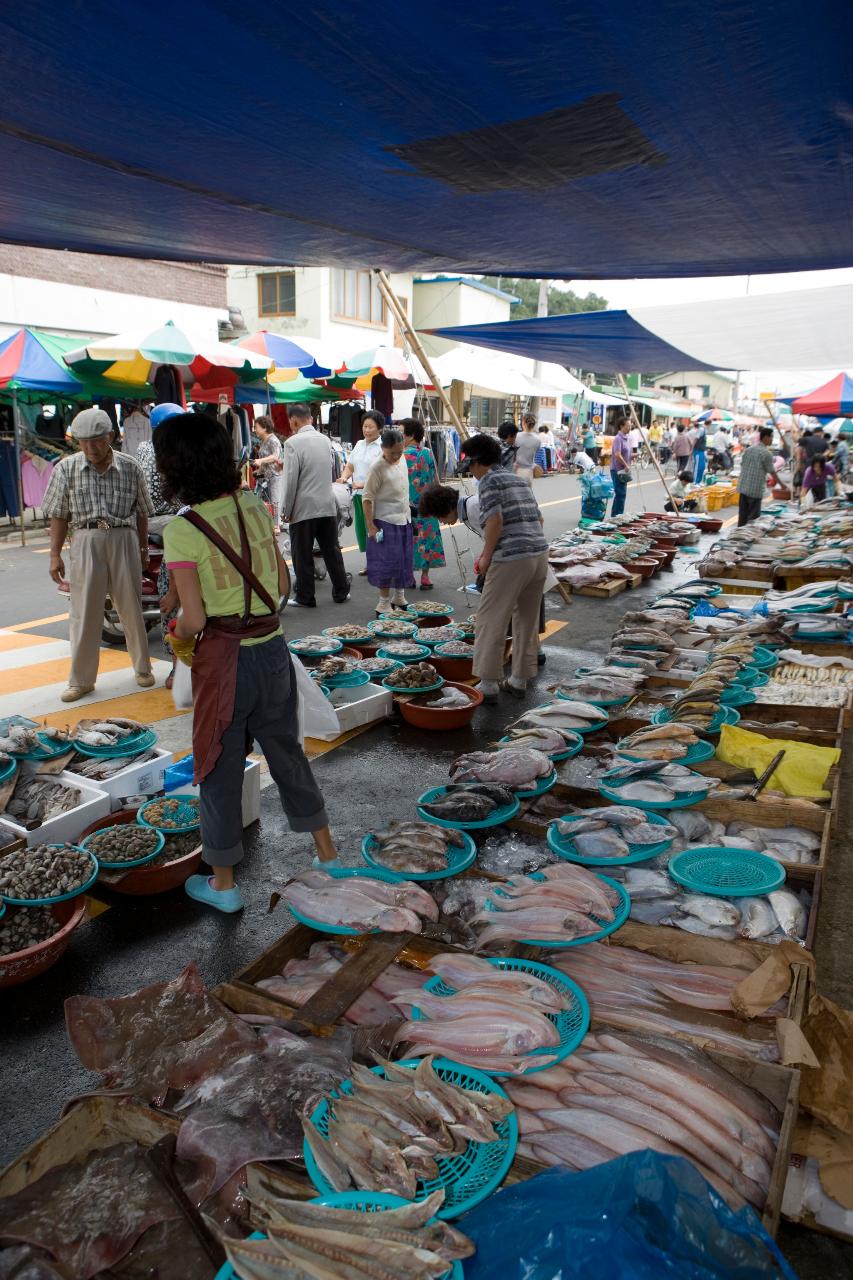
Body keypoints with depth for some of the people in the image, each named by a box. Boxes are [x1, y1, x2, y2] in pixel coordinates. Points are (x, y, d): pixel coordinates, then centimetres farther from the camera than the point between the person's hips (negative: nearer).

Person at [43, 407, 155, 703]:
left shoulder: (130, 468, 1)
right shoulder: (66, 468, 1)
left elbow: (141, 513, 9)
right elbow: (59, 515, 5)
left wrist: (144, 548, 13)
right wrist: (55, 555, 1)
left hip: (124, 541, 0)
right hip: (85, 543, 0)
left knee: (132, 609, 8)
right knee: (84, 613, 3)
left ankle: (142, 667, 25)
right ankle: (81, 679, 12)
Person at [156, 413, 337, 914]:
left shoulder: (182, 530, -16)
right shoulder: (256, 507, 0)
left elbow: (194, 618, -17)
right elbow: (283, 584, 5)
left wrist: (179, 638, 3)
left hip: (222, 661, -5)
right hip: (273, 650, 5)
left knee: (221, 769, 11)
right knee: (287, 751, 21)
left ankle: (223, 882, 28)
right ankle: (328, 853, 34)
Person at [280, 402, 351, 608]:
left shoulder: (293, 443, -13)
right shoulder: (326, 439, 6)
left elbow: (291, 480, -16)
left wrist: (286, 511, -7)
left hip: (303, 509, -5)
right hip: (328, 505, 6)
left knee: (303, 555, 4)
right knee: (332, 551, 13)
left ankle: (305, 597, 11)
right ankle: (341, 592, 21)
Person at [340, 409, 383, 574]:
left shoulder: (382, 447, -8)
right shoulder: (359, 444, 14)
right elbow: (350, 466, 18)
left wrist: (363, 484, -22)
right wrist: (344, 477, -2)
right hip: (358, 494, 7)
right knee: (362, 529, 11)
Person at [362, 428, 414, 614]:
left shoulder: (403, 461, 5)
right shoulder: (377, 468, -16)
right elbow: (367, 498, -14)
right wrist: (370, 526, -17)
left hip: (404, 520, 7)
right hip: (385, 522, -7)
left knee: (404, 561, 13)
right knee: (387, 563, -4)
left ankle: (399, 597, 29)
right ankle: (384, 604, 6)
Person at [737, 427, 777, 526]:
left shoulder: (747, 449, 10)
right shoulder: (767, 453, -9)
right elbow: (772, 472, -4)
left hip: (743, 487, 6)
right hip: (756, 490, -6)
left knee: (742, 515, 11)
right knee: (753, 517, 0)